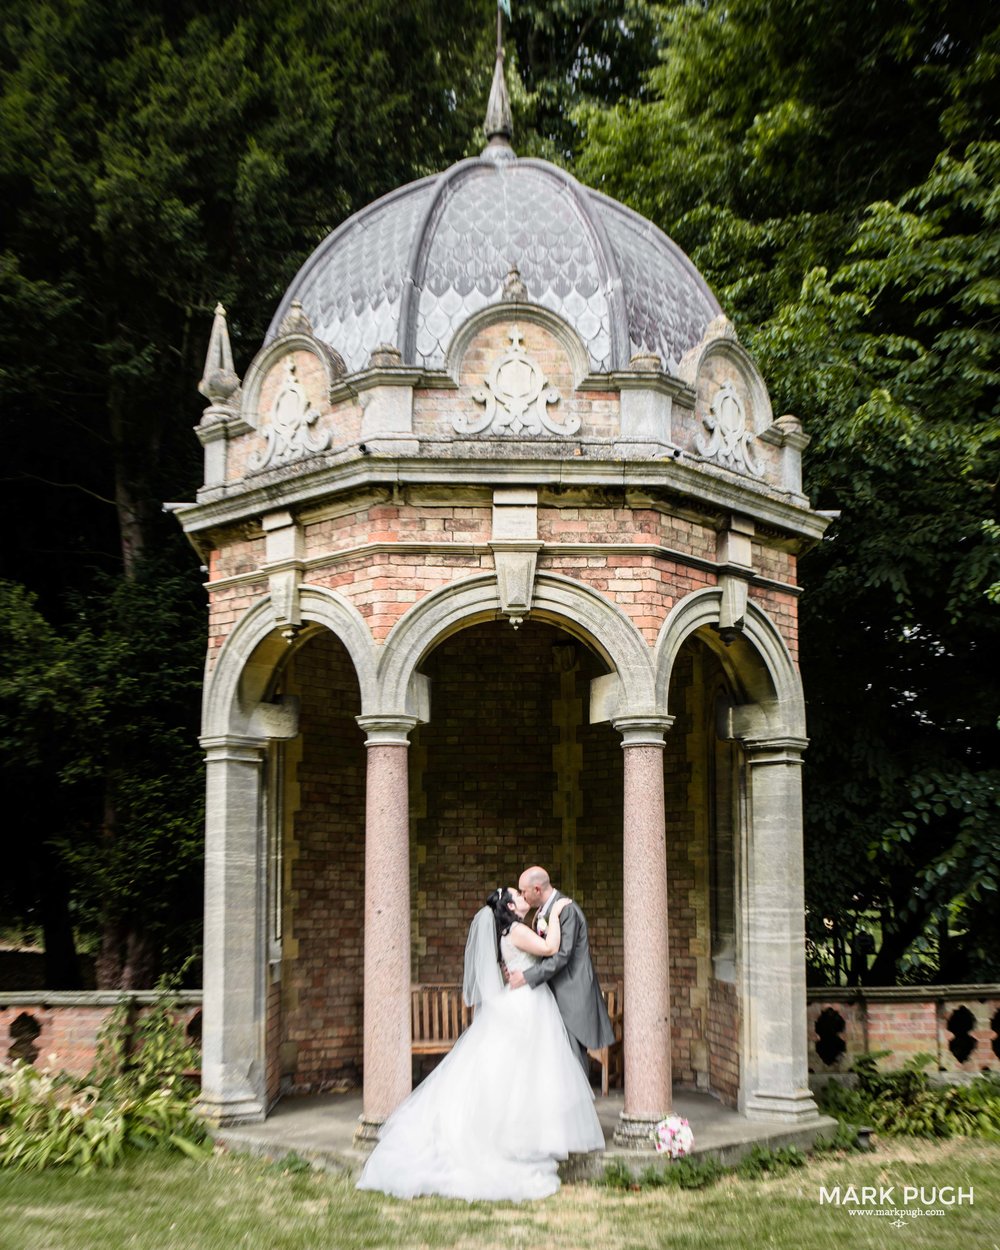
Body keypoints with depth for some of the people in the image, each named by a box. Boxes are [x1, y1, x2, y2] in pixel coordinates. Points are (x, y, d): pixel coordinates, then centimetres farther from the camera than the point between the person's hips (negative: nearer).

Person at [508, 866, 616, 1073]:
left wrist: (527, 976, -22)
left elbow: (561, 955, -23)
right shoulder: (542, 912, 11)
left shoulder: (566, 910, -17)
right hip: (556, 993, 9)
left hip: (572, 992, -9)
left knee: (573, 1053, -6)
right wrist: (517, 967, 1)